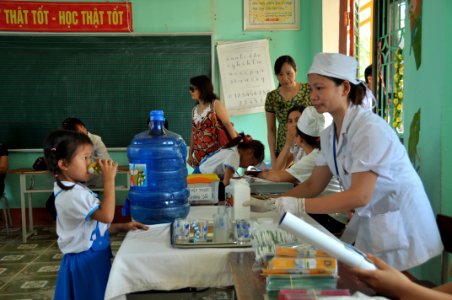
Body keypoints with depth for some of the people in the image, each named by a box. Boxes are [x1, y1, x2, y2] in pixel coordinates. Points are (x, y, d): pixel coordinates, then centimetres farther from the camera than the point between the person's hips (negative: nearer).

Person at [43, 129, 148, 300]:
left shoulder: (76, 190, 10)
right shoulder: (72, 195, -23)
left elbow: (97, 225, 14)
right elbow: (106, 215, -29)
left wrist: (123, 227, 3)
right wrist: (109, 180, -27)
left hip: (92, 258, 10)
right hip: (86, 262, -10)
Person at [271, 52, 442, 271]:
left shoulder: (370, 129, -22)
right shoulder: (329, 134, 3)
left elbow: (360, 196, -27)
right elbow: (313, 185, 8)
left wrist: (299, 206, -28)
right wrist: (273, 203, -3)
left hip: (400, 232, -7)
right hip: (367, 226, 7)